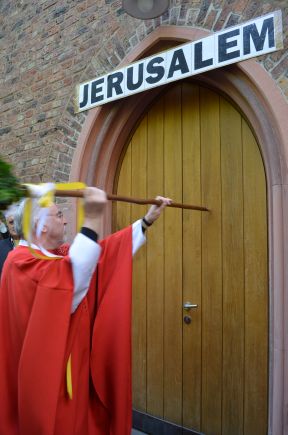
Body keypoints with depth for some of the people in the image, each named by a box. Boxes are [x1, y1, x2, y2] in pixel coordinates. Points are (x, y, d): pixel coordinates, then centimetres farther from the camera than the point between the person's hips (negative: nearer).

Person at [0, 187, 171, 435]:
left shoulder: (62, 255, 8)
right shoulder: (20, 261, -19)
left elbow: (105, 250, 14)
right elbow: (70, 279, -37)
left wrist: (148, 219, 14)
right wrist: (92, 218, -41)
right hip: (46, 376, -8)